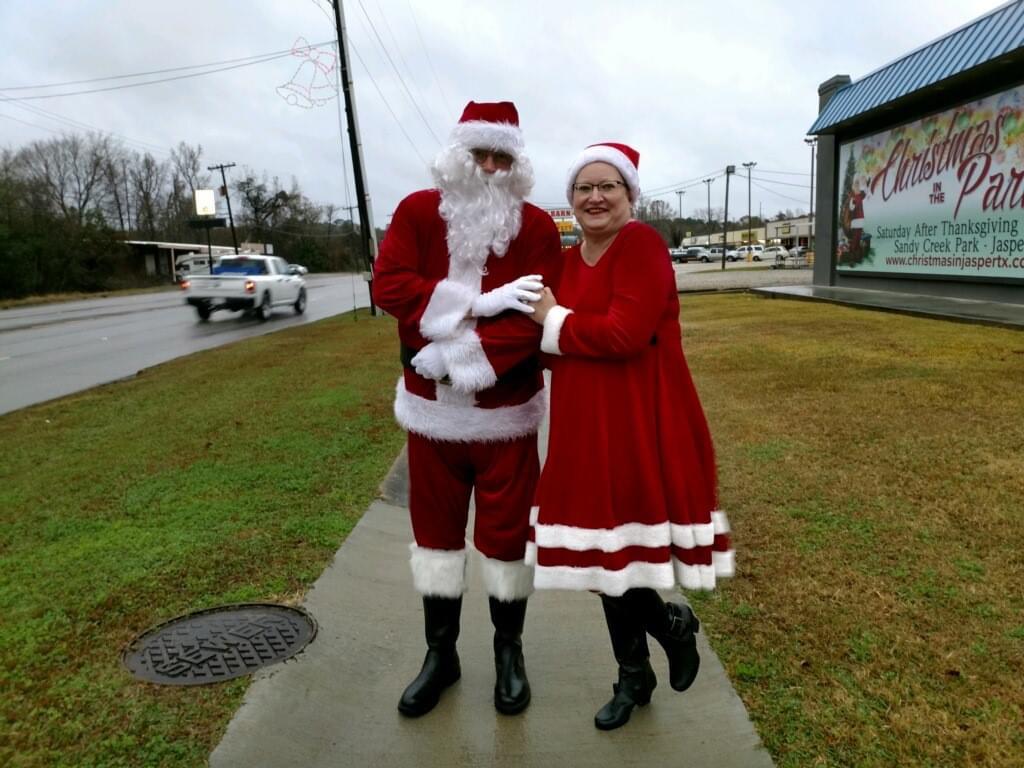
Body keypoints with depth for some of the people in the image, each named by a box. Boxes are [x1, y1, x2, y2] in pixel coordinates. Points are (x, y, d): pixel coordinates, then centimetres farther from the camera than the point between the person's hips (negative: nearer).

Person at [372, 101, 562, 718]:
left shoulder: (538, 228, -5)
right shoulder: (417, 211, -1)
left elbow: (535, 318, -17)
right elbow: (388, 286, -14)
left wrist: (460, 357, -25)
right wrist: (480, 302, -21)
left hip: (506, 412, -2)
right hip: (430, 408, 2)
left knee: (505, 533, 9)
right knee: (436, 529, 14)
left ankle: (510, 652, 33)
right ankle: (441, 654, 34)